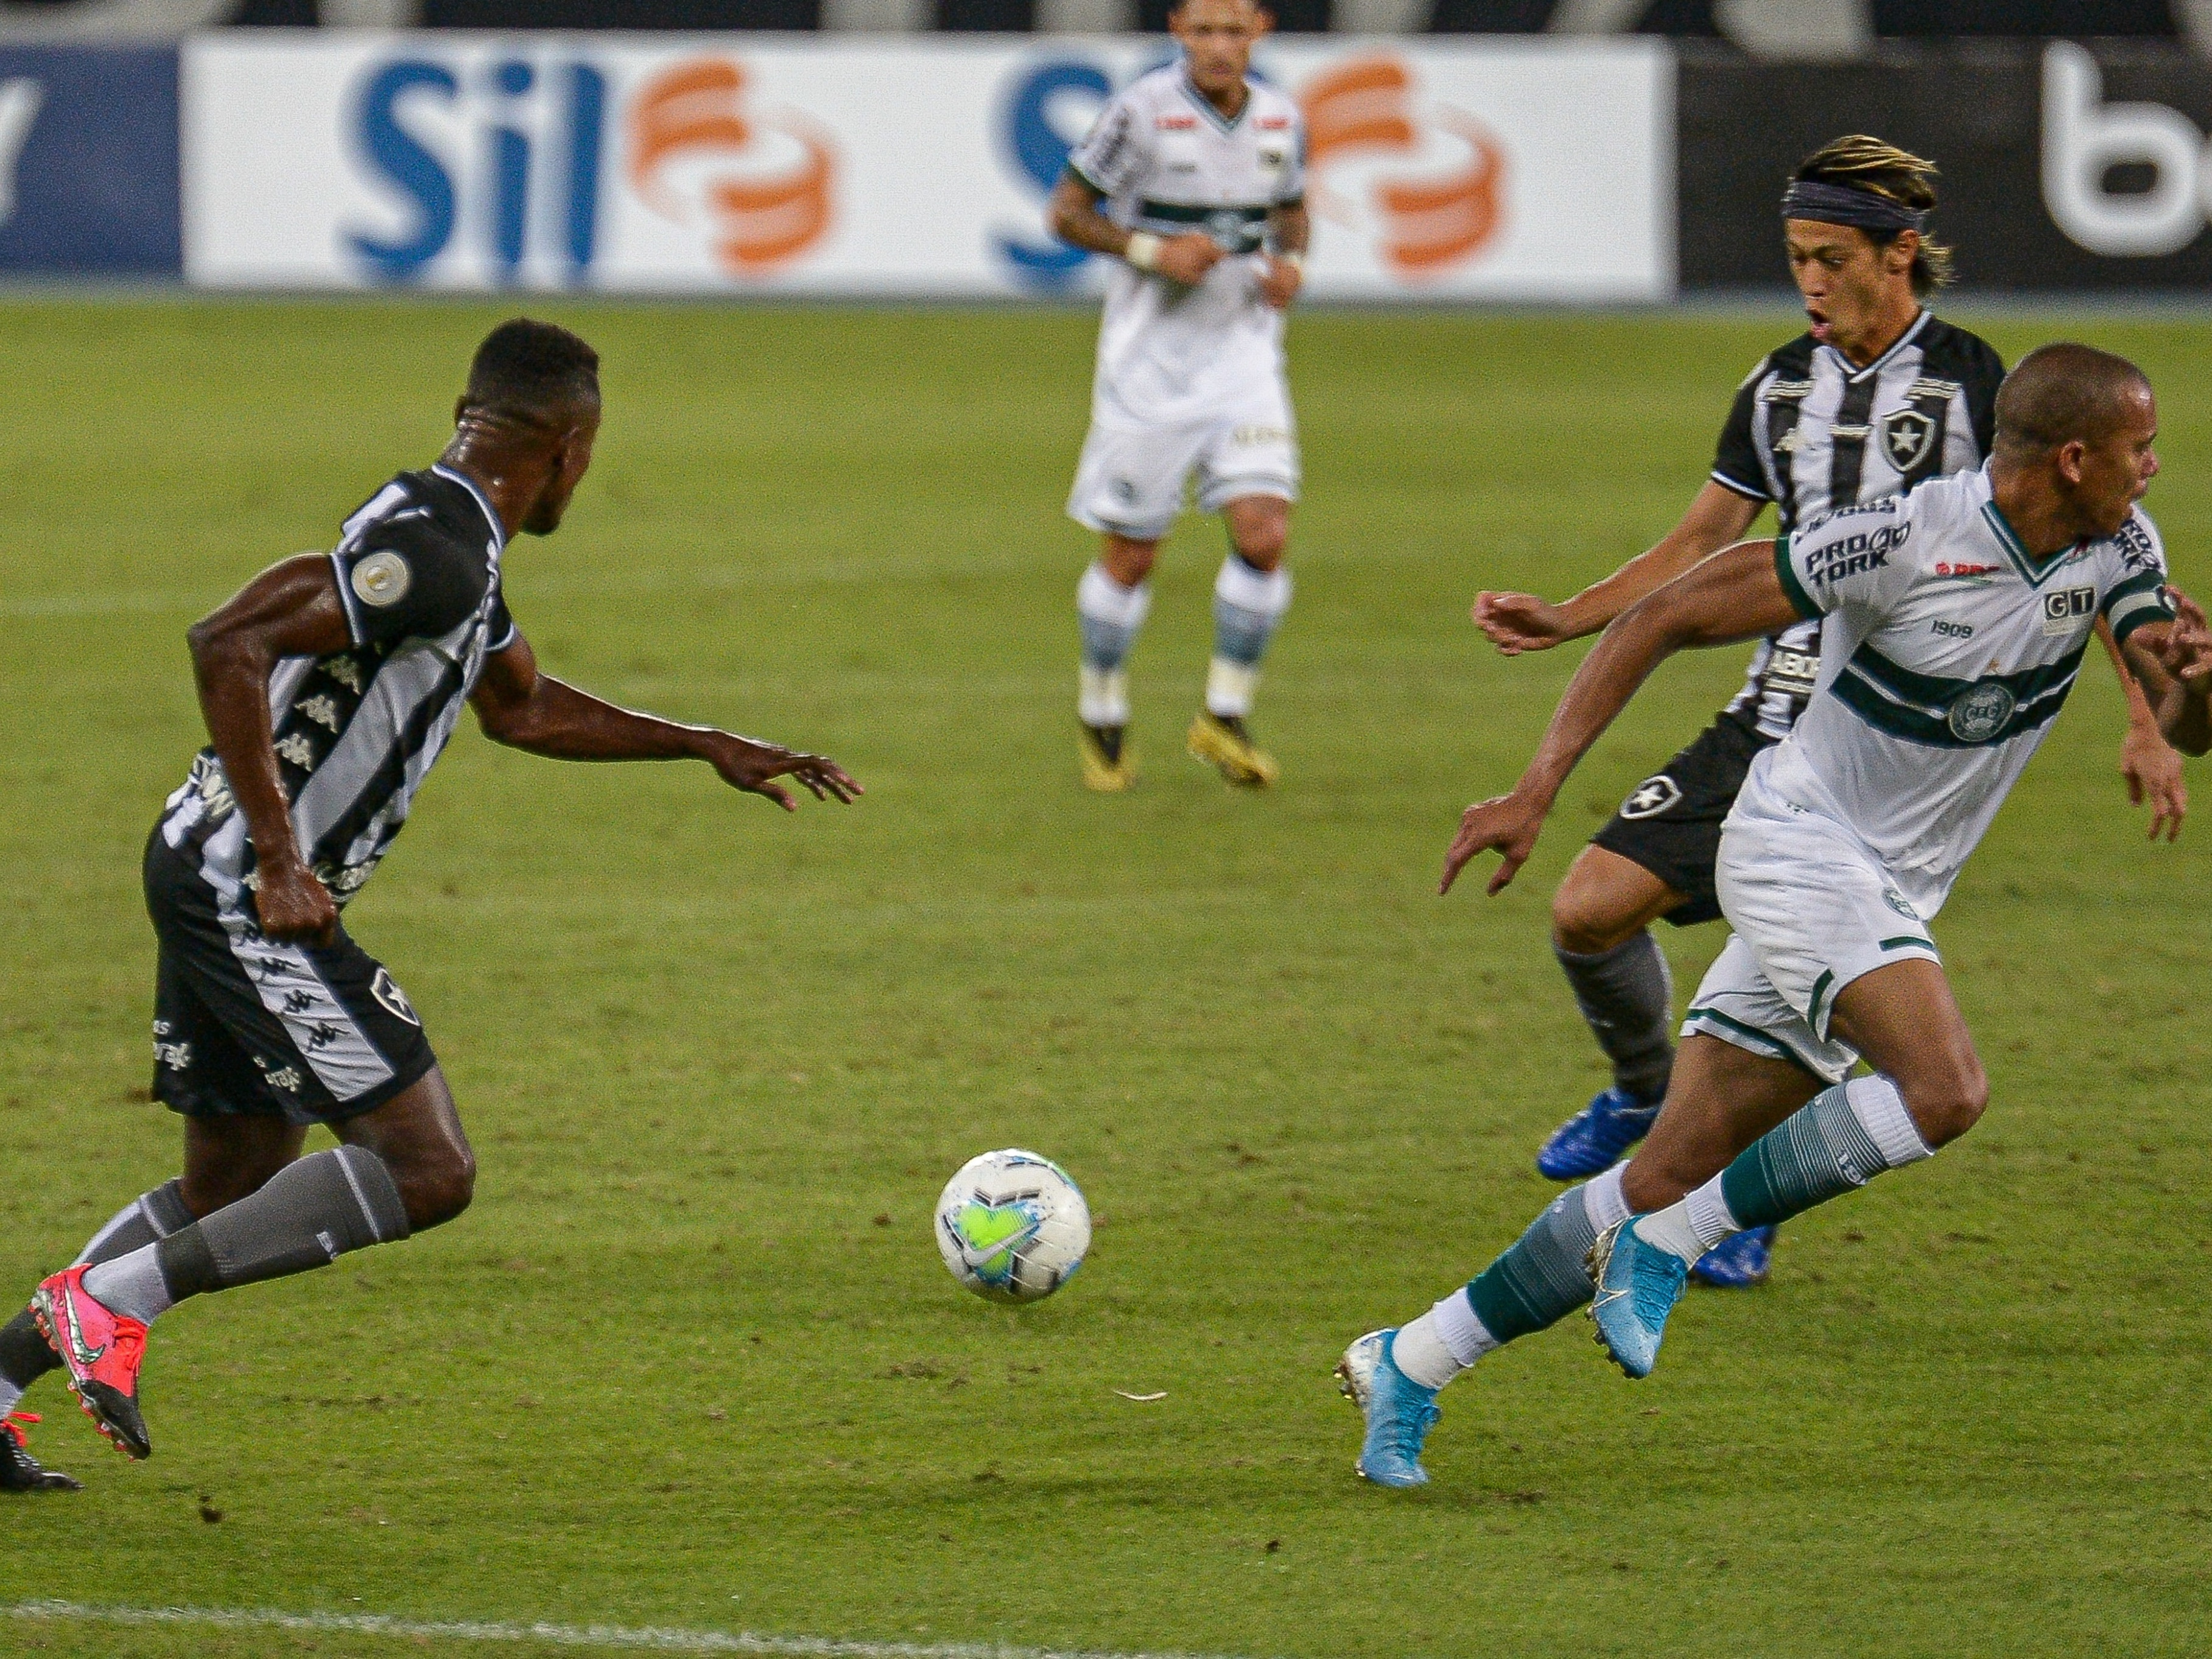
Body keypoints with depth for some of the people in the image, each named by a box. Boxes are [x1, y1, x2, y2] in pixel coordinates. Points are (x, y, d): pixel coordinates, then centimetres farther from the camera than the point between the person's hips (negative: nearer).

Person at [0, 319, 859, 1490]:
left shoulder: (451, 540, 14)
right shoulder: (432, 552, -19)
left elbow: (522, 708, 31)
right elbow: (226, 644, -28)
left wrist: (710, 748, 30)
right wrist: (279, 862, -26)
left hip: (210, 878, 10)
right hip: (249, 891, -10)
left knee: (235, 1196, 17)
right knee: (425, 1173, -12)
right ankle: (112, 1299, -13)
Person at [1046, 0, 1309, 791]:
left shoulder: (1280, 119, 4)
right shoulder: (1142, 111, -11)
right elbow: (1067, 212, -5)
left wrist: (1291, 263, -1)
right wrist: (1151, 251, -19)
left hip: (1242, 354, 3)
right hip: (1149, 361, -3)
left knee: (1264, 534, -12)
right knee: (1129, 554, 3)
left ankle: (1225, 717, 3)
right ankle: (1102, 719, 25)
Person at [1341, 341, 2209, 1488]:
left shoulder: (2114, 548, -2)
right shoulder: (1903, 539, -20)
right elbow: (1666, 617, -13)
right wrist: (1539, 786, -17)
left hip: (1892, 897, 7)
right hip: (1801, 845, -7)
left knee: (1671, 1178, 3)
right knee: (1944, 1088, -29)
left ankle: (1410, 1365, 12)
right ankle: (1670, 1243, -14)